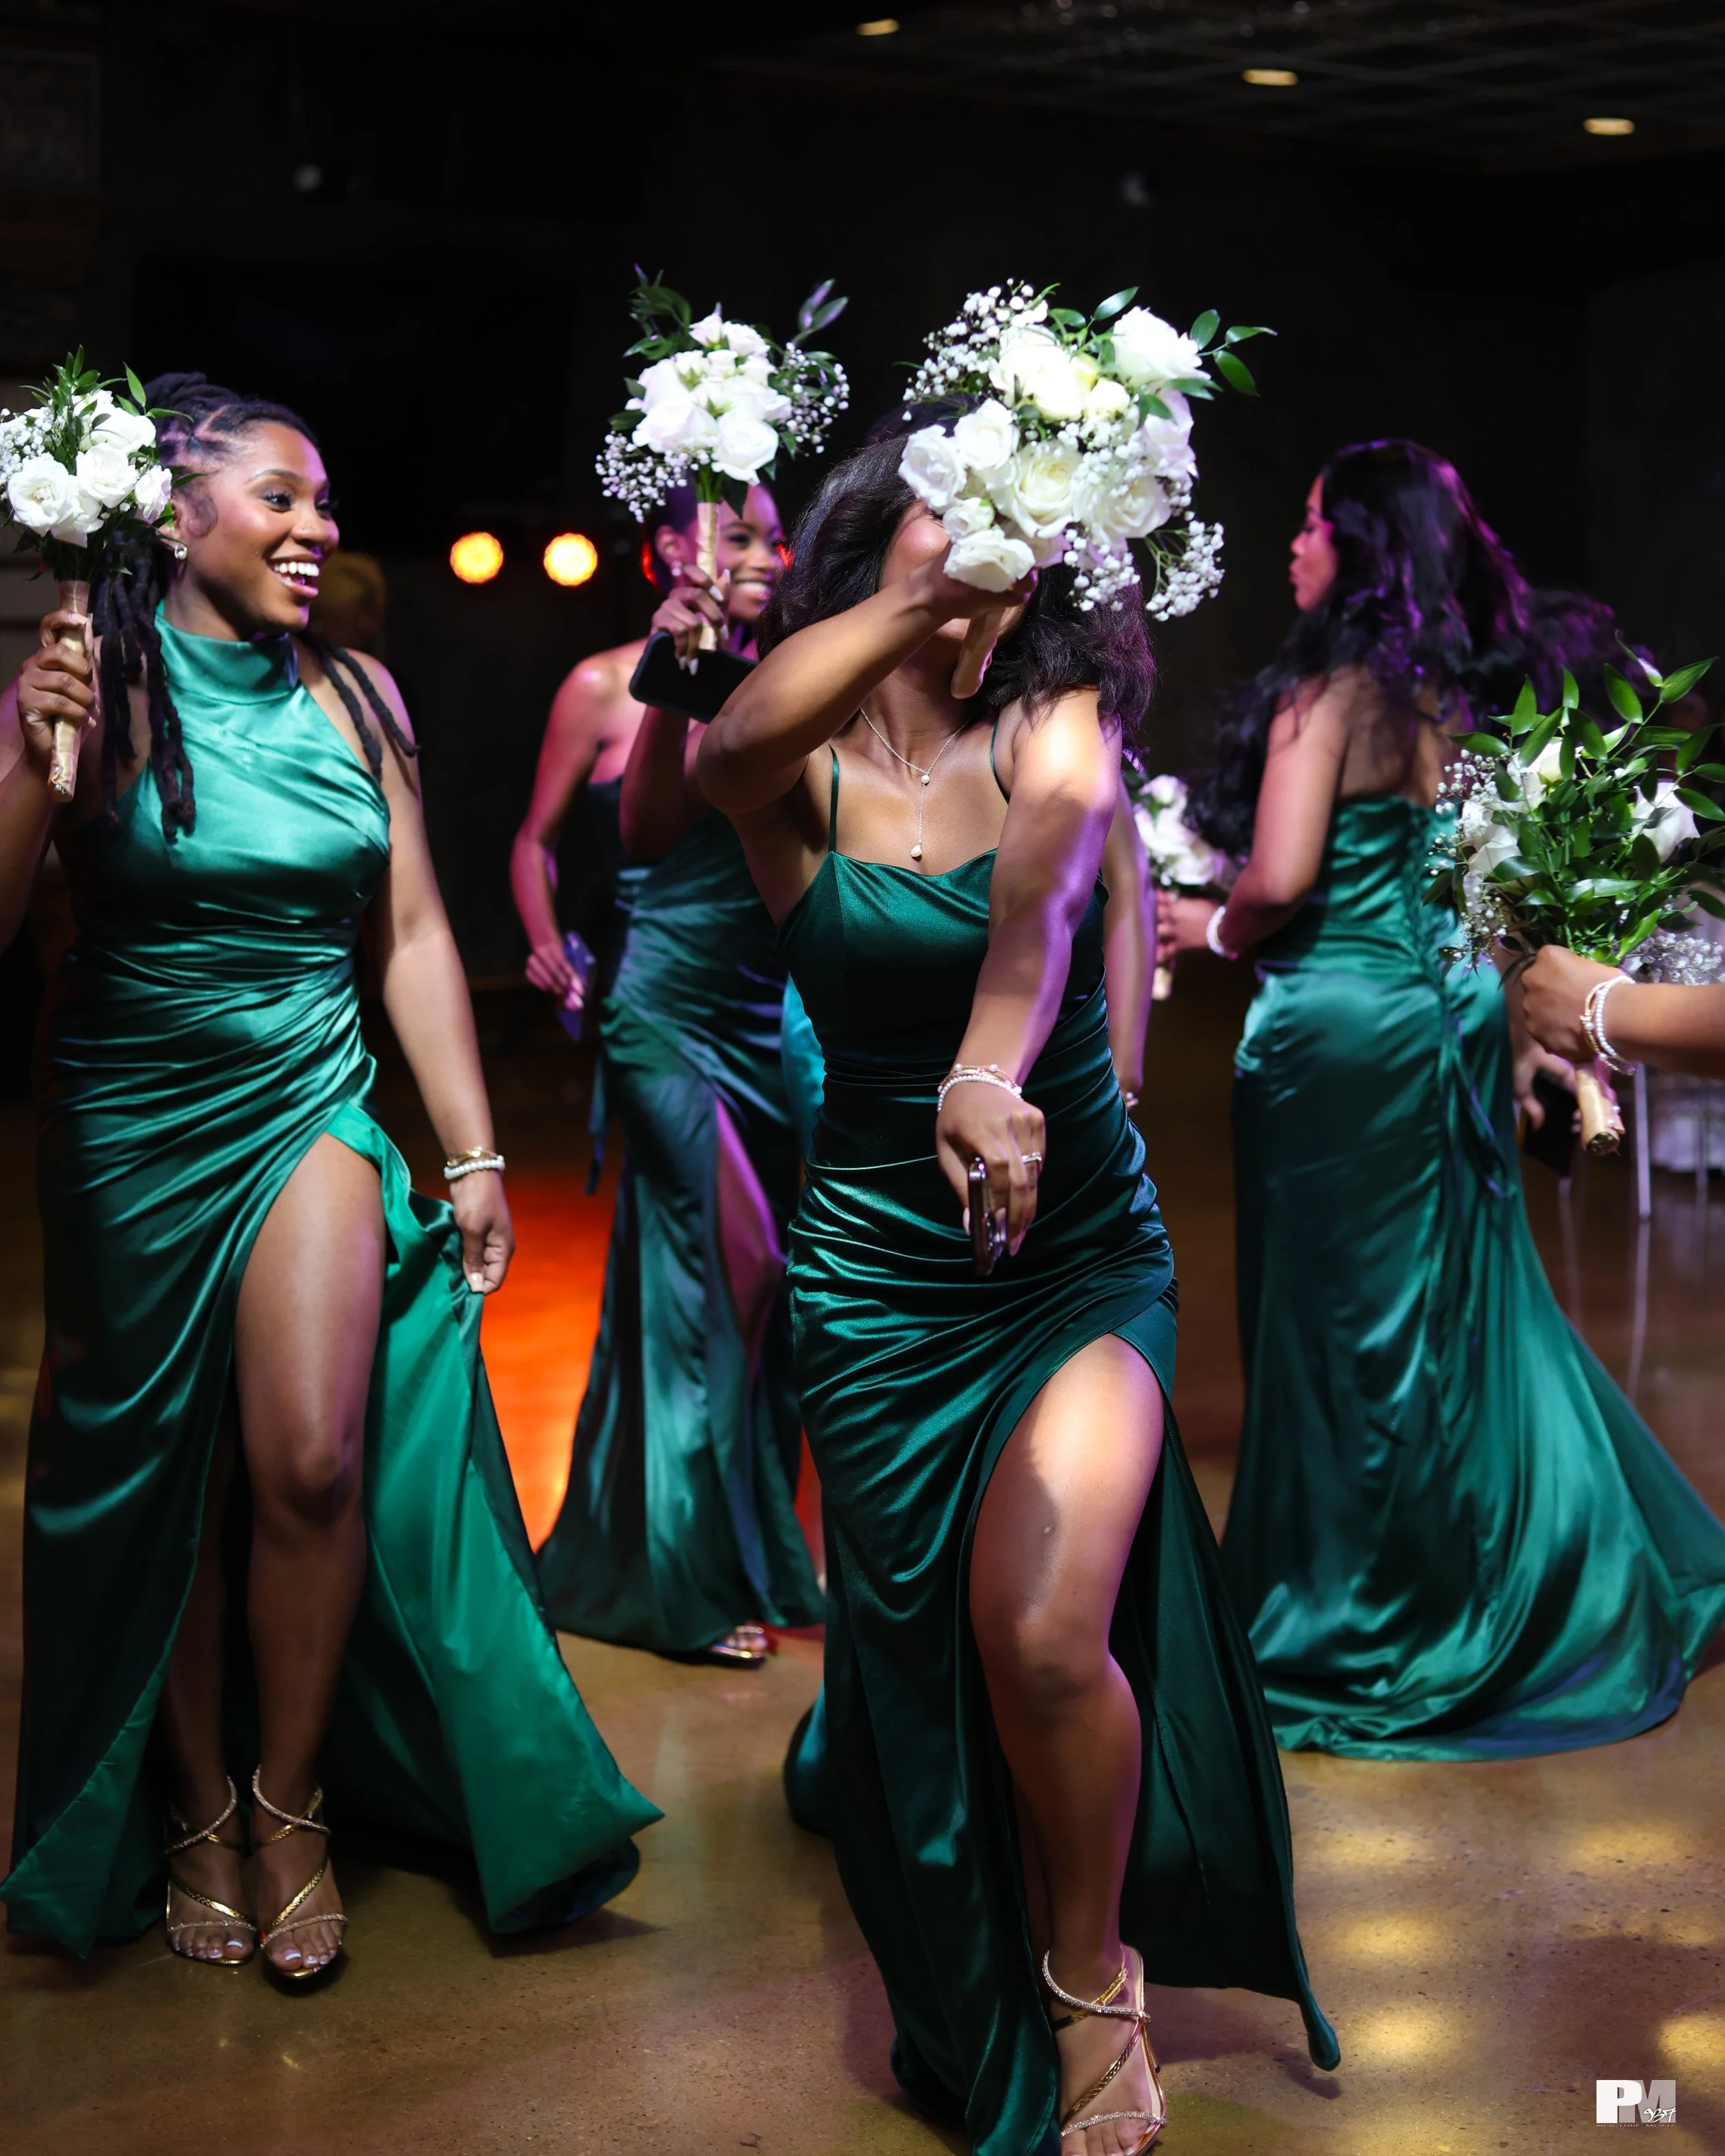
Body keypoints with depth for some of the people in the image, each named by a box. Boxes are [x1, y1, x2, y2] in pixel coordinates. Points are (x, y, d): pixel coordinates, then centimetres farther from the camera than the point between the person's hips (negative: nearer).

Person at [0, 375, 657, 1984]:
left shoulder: (353, 698, 2)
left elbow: (415, 936, 5)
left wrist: (475, 1155, 4)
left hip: (311, 1111, 1)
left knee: (311, 1462, -13)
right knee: (164, 1488, 7)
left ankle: (295, 1803, 9)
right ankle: (196, 1813, 26)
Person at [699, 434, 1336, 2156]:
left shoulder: (1057, 724, -5)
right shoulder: (800, 771, -3)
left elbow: (1042, 882, -26)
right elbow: (736, 743, -28)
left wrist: (991, 1071, -46)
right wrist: (919, 596, -43)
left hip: (1085, 1255, -1)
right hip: (875, 1272, 2)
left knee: (1042, 1631, -20)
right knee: (912, 1662, 10)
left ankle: (1093, 1980, 11)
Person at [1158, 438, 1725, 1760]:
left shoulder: (1329, 687, -14)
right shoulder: (1462, 697, 9)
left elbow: (1282, 878, -21)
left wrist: (1213, 930, -2)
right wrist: (1513, 1033, 19)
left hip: (1339, 1028, -8)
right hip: (1454, 1016, 8)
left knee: (1342, 1324, 3)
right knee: (1466, 1306, 17)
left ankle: (1351, 1632, 15)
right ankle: (1557, 1593, 29)